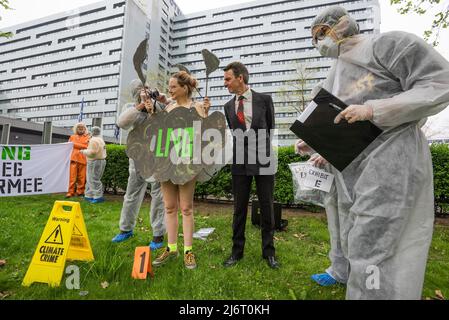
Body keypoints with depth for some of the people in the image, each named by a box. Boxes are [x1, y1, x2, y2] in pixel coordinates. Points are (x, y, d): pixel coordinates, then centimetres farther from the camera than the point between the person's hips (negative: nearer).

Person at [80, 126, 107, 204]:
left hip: (95, 162, -10)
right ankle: (89, 196, 20)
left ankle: (98, 197, -4)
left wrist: (83, 151, -3)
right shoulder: (101, 140, 18)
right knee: (90, 179, 15)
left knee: (94, 180, -6)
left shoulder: (93, 140, -13)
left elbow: (92, 152, -20)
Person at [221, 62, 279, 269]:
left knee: (267, 208, 7)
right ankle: (237, 251, 24)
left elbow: (270, 128, 10)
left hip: (263, 160, -1)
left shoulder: (264, 99, 1)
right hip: (240, 161, 2)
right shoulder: (228, 106, 7)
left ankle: (268, 252, 25)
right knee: (239, 208, 8)